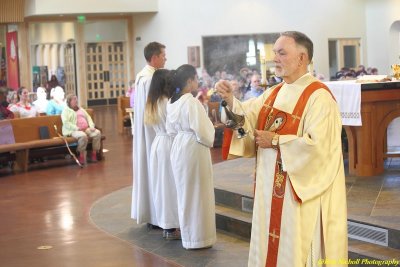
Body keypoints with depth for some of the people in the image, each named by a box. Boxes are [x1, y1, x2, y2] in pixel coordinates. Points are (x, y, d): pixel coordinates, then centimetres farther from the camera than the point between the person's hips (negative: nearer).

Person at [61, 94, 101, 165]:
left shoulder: (81, 109, 26)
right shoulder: (66, 111, 4)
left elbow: (88, 118, 20)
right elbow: (66, 123, -10)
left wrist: (92, 126, -1)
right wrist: (77, 128, -20)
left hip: (86, 129, 6)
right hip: (73, 131, -6)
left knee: (97, 133, -20)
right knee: (83, 136, -39)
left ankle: (94, 154, -14)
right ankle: (81, 156, -25)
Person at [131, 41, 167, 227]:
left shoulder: (141, 76, 13)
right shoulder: (151, 78, -19)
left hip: (142, 130, 10)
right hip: (152, 130, -10)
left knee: (146, 169, 14)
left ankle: (146, 212, 21)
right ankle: (155, 216, 3)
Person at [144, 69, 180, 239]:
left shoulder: (152, 103, 9)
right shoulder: (168, 103, -17)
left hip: (157, 144, 8)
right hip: (169, 144, -8)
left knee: (161, 183, 12)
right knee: (170, 184, -1)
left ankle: (166, 224, 20)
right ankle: (171, 227, 5)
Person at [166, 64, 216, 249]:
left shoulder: (172, 102, 5)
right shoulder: (192, 102, -20)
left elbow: (171, 129, 11)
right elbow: (202, 130, -21)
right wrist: (209, 141, -3)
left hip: (178, 147, 8)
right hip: (194, 149, -8)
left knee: (184, 191, 18)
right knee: (196, 193, 2)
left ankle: (187, 234, 29)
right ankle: (197, 237, 10)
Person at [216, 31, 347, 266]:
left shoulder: (319, 97, -15)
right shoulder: (273, 93, 11)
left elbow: (317, 145, -24)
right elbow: (249, 118, 4)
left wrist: (276, 141, -18)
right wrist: (230, 99, -13)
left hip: (300, 187, -8)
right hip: (272, 186, 8)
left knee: (296, 247, 3)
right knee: (271, 243, 16)